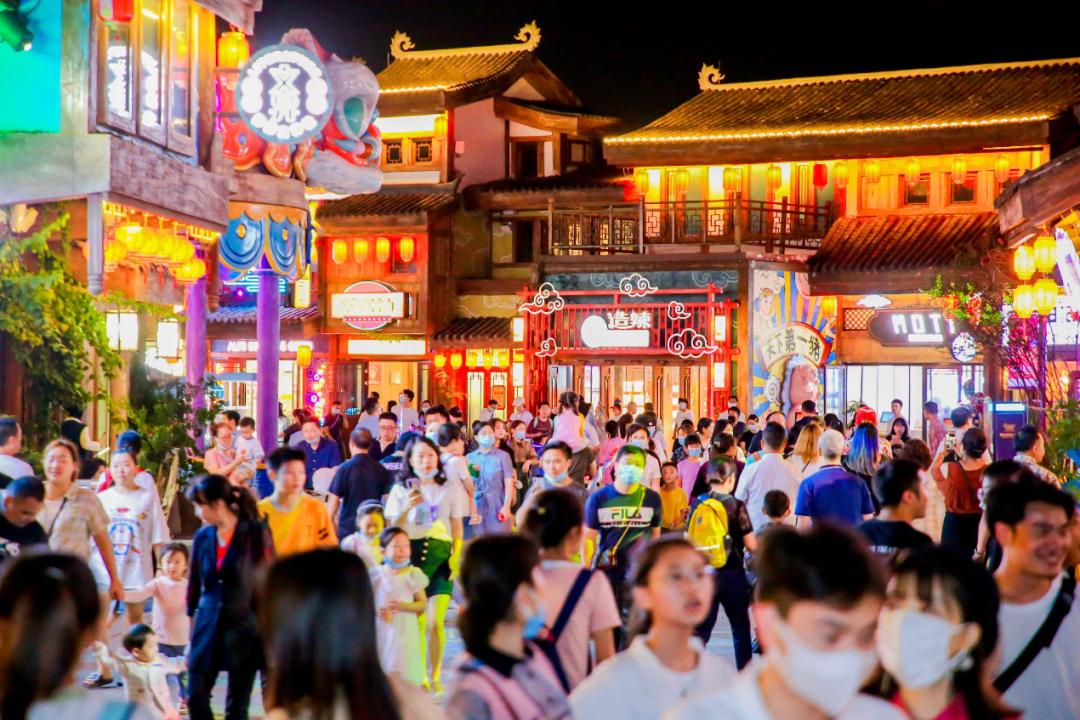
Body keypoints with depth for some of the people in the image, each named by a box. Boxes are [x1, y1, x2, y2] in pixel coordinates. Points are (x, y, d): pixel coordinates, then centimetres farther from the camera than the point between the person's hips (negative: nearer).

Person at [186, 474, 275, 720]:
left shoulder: (256, 533, -7)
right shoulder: (202, 537, 4)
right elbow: (194, 584, 11)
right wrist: (191, 635, 13)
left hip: (244, 628, -4)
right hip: (208, 626, 4)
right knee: (196, 698, 1)